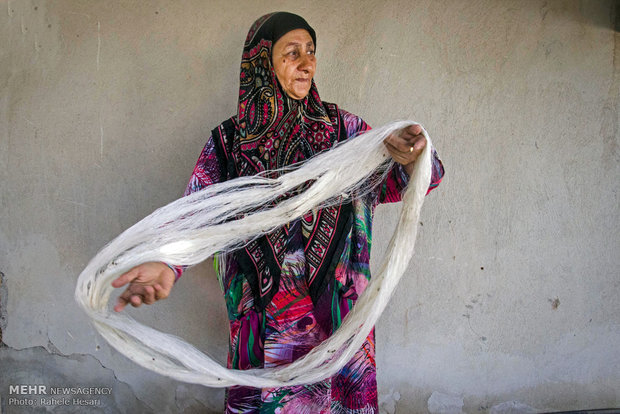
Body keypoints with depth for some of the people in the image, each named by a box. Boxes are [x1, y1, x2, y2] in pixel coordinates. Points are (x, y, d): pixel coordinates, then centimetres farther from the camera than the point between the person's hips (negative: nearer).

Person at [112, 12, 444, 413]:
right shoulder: (229, 141, -1)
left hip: (336, 314, 1)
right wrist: (165, 263, -30)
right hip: (263, 316, 0)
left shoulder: (342, 127, 0)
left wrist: (413, 160, -33)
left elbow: (409, 180, -8)